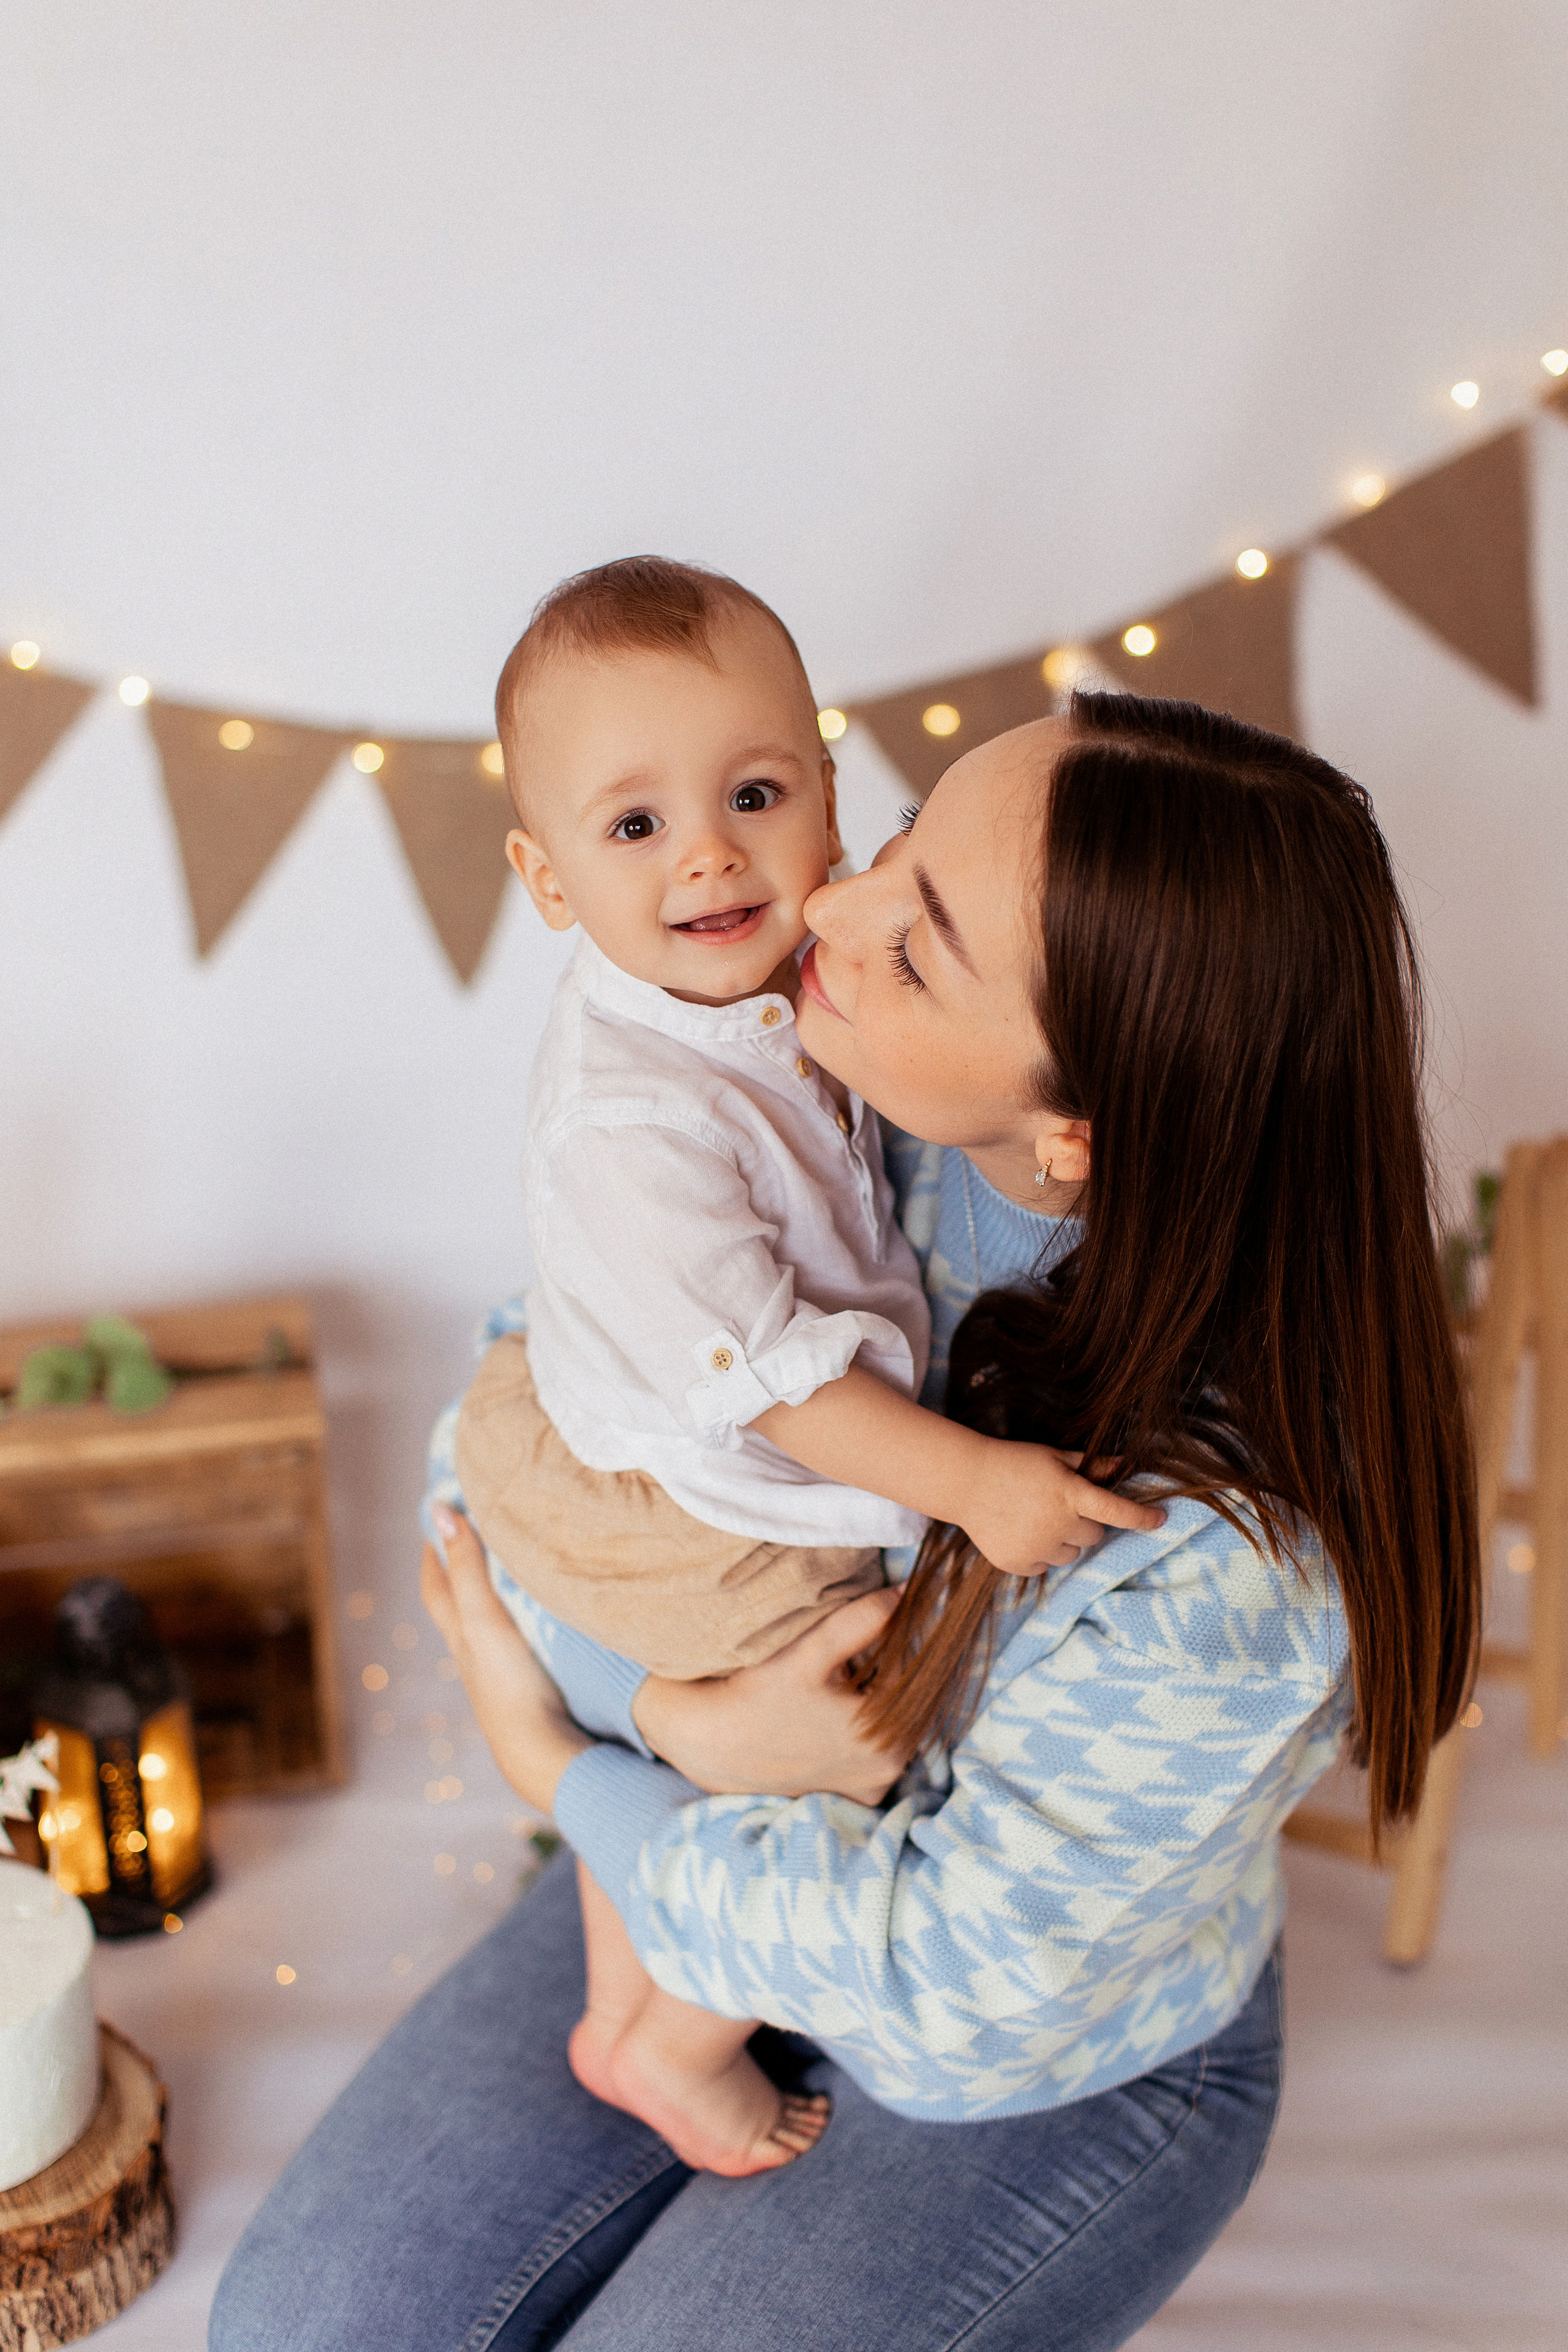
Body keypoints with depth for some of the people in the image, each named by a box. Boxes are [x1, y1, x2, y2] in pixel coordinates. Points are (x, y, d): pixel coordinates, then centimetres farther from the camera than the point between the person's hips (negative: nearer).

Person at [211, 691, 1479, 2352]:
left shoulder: (1228, 1558, -37)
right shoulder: (863, 1126, -21)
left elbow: (958, 1986, -25)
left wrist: (560, 1769, -15)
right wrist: (681, 1723, -25)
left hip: (1057, 2074, -4)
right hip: (725, 1835, 5)